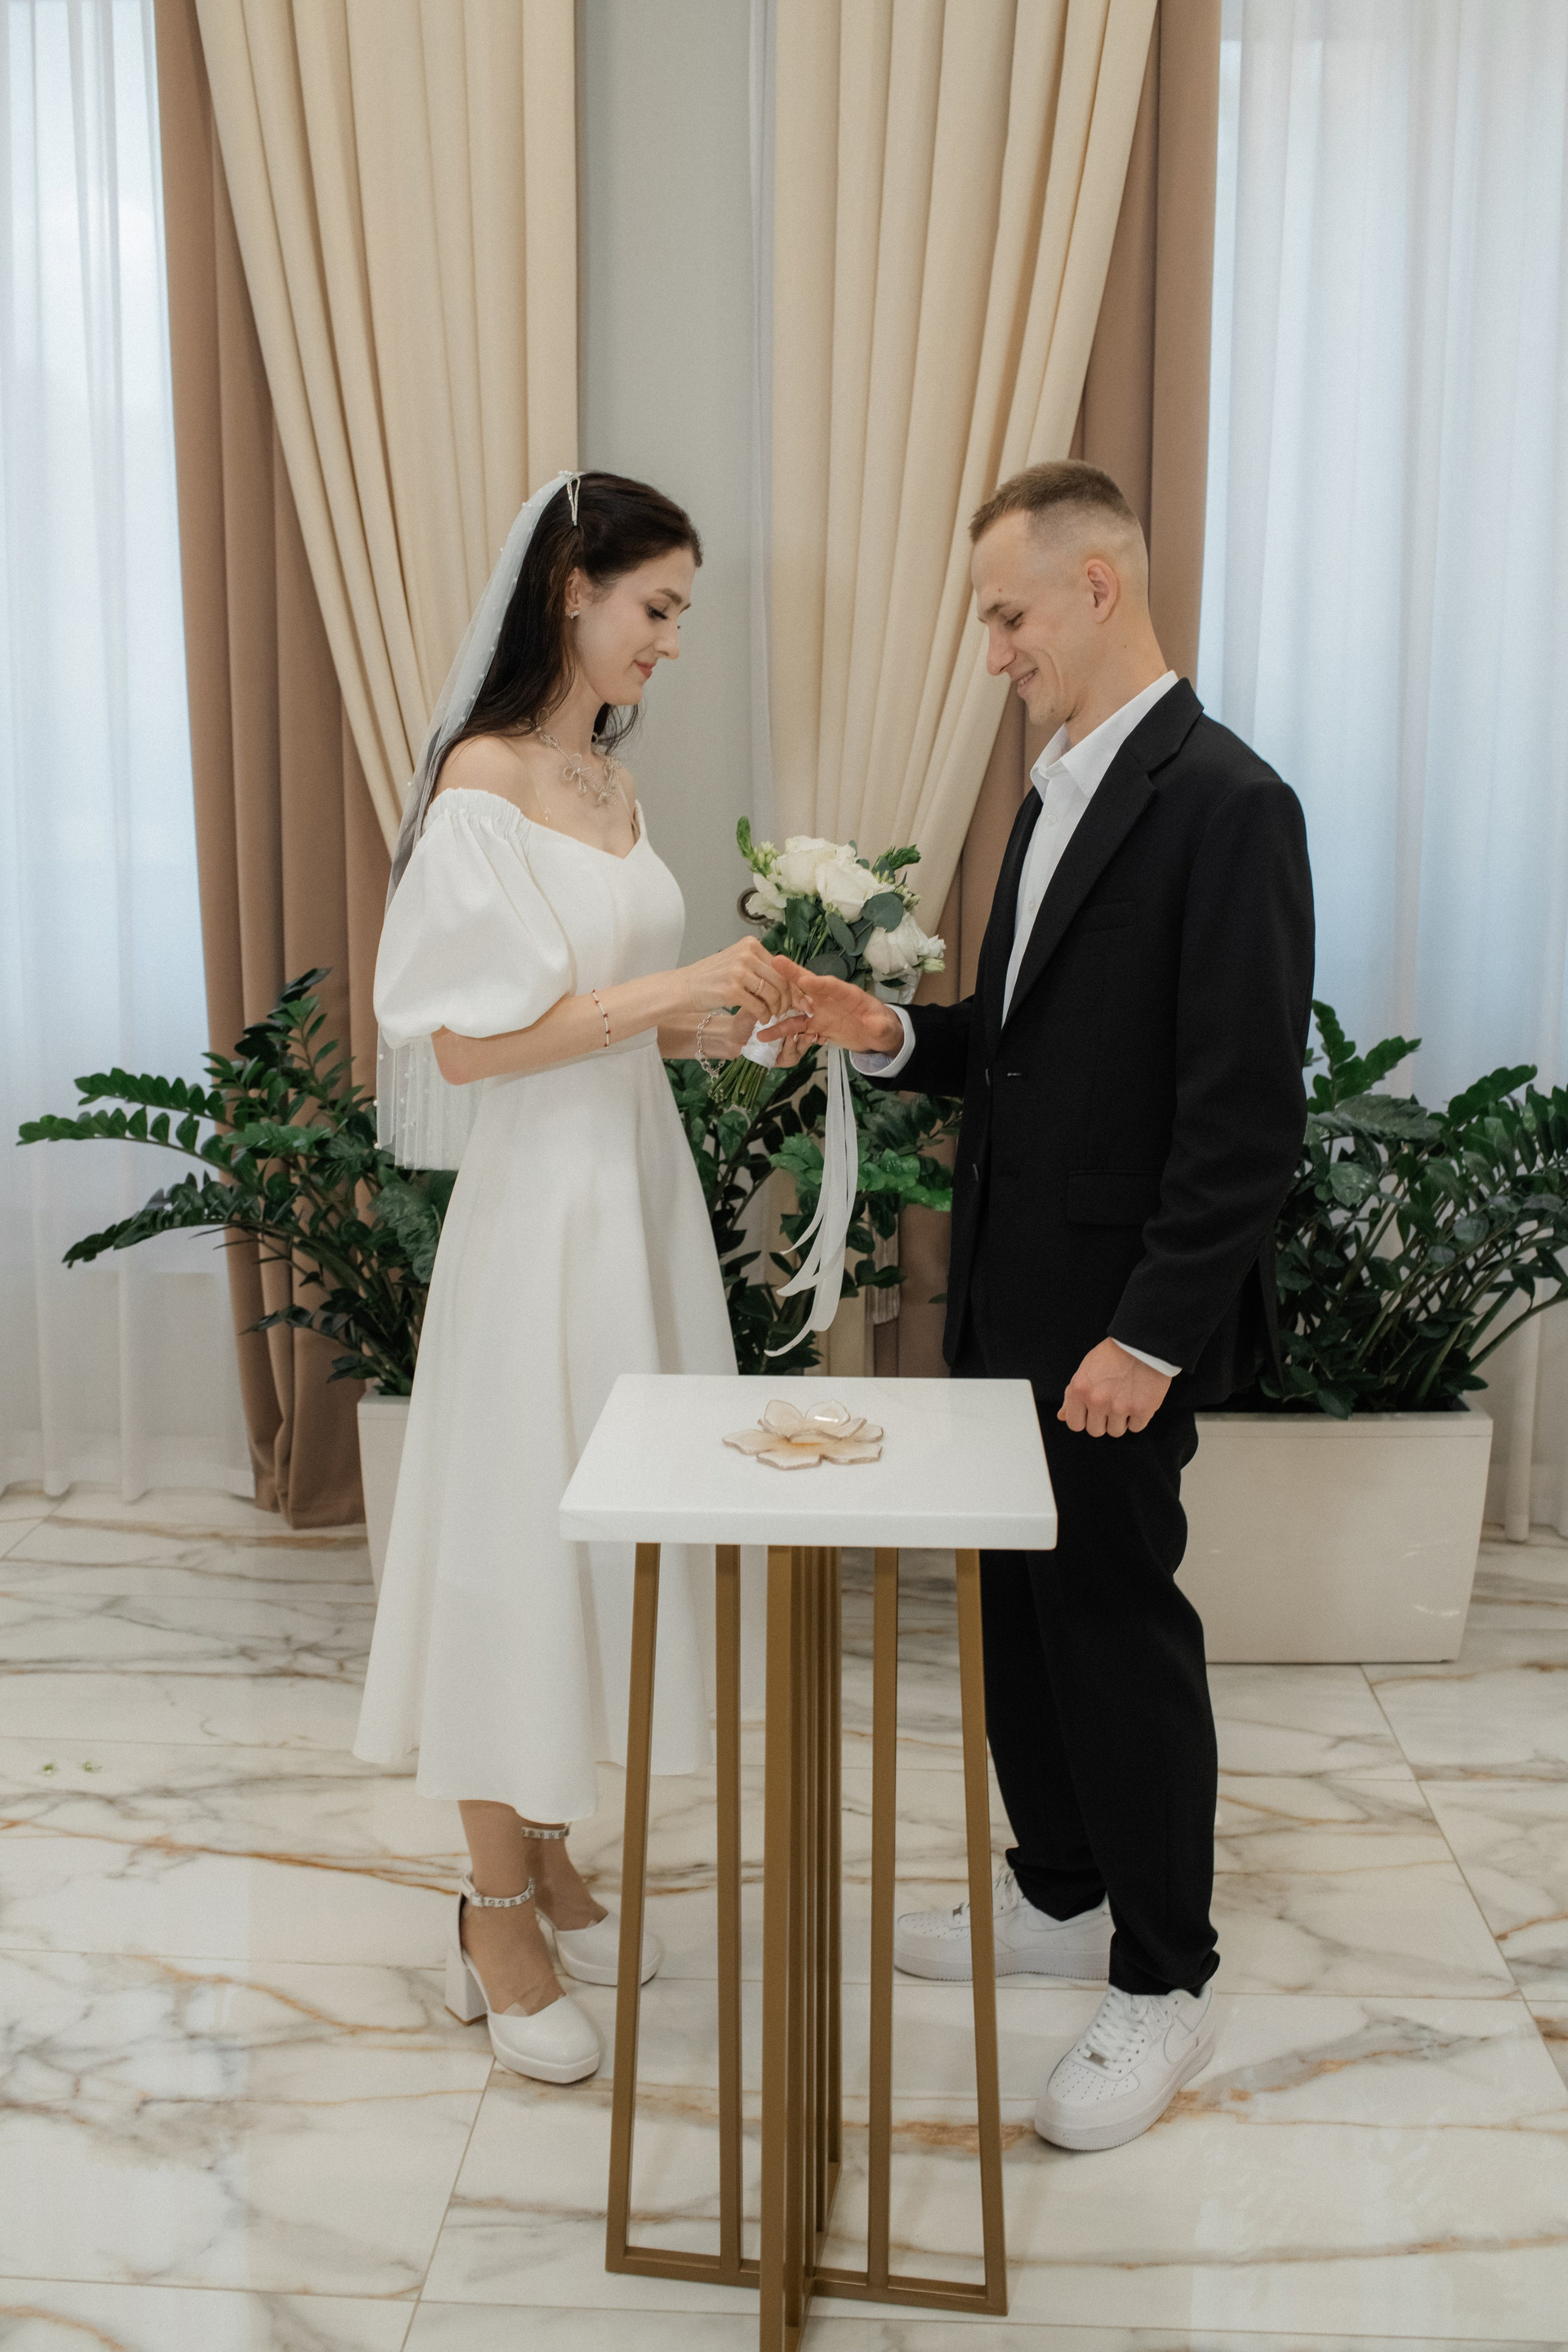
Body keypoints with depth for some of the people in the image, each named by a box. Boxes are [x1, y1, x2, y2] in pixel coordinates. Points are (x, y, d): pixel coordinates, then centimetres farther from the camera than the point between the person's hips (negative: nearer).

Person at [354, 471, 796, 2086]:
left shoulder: (612, 782, 11)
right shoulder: (482, 782, -14)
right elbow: (470, 1043, -18)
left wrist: (726, 1023, 1)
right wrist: (670, 991, -19)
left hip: (639, 1182, 9)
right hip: (543, 1203, -8)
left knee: (608, 1519, 15)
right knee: (518, 1531, 2)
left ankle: (548, 1858, 31)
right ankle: (496, 1914, 18)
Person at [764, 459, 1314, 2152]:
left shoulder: (1224, 804, -16)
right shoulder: (1058, 794, 13)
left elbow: (1248, 1109, -21)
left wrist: (1150, 1333, -21)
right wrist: (889, 1035, 1)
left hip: (1116, 1324, -8)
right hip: (1009, 1297, 8)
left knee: (1117, 1613, 3)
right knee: (1017, 1601, 17)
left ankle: (1162, 1982, 21)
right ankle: (1063, 1892, 36)